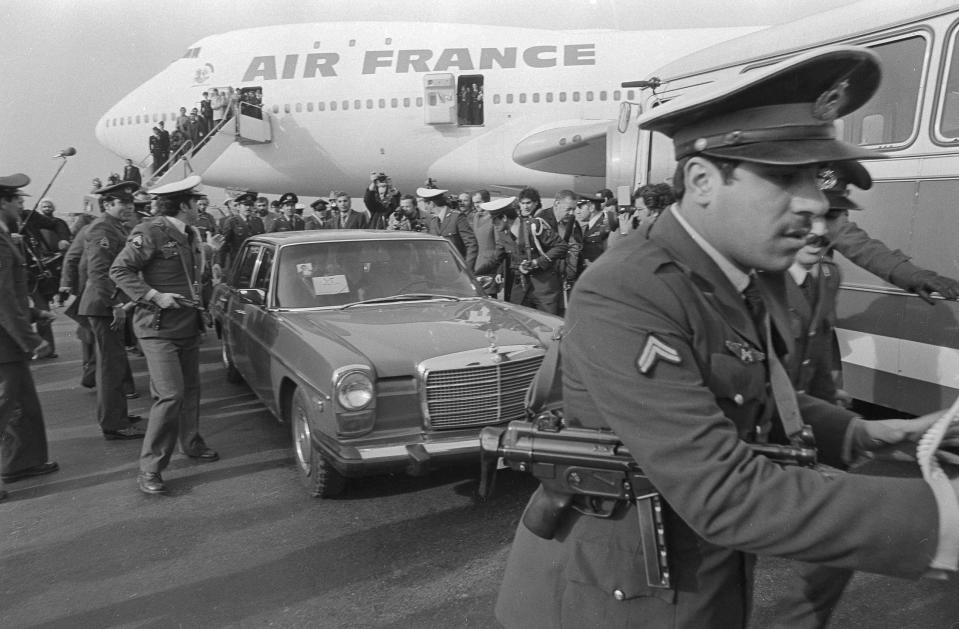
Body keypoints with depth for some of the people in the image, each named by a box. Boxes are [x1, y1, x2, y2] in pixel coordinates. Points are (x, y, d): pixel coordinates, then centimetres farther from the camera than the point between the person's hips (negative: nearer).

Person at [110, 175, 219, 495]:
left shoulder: (190, 235, 11)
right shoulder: (150, 233, -14)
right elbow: (119, 270, -15)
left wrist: (195, 294, 10)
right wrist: (155, 296, -20)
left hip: (188, 326, 8)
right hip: (159, 328, -8)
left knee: (190, 389, 18)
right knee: (170, 395, -13)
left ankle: (191, 442, 38)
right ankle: (150, 469, -3)